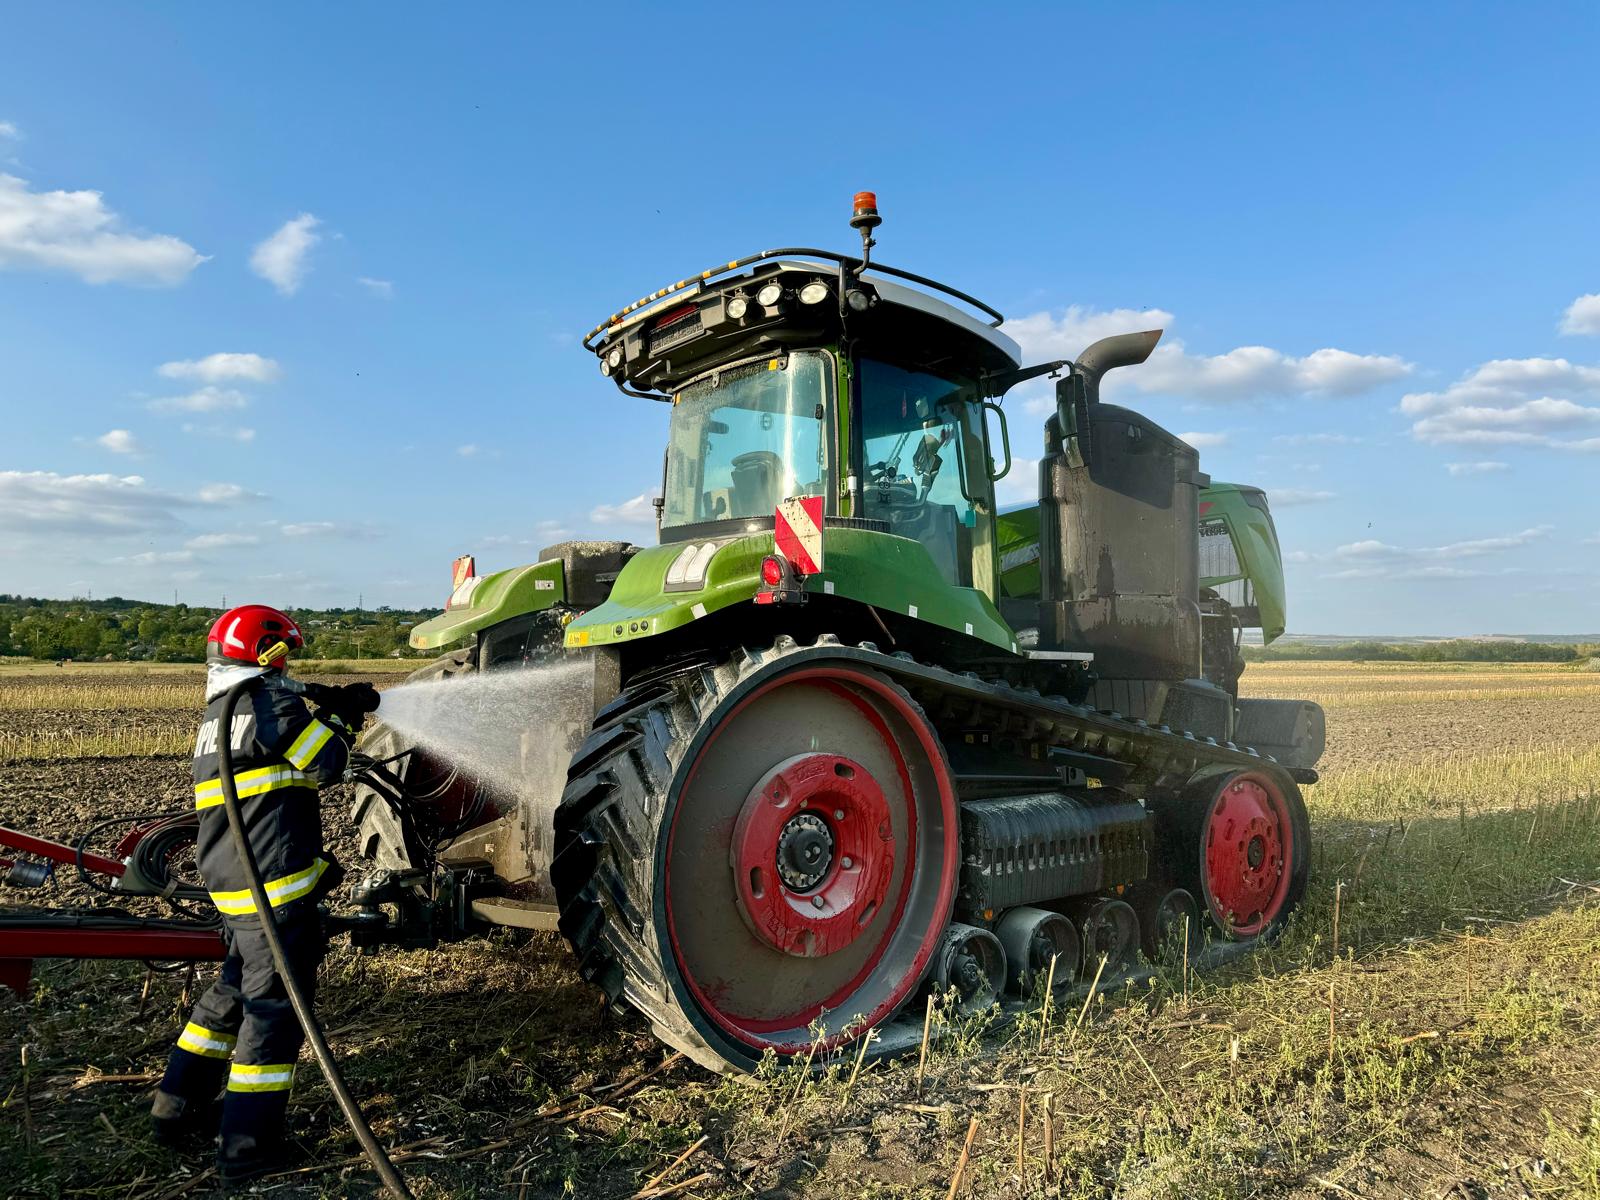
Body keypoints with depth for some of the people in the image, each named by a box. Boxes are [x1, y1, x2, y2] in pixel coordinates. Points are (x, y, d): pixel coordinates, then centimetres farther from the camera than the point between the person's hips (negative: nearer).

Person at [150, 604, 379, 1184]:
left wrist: (331, 710, 16)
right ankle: (247, 1148, 6)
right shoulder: (268, 700, -13)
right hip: (277, 883, -9)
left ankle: (179, 1109, 33)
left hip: (231, 881, 9)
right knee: (274, 1006, -1)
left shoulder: (219, 712, 17)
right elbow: (325, 765, -14)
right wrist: (338, 718, 2)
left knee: (235, 991, 24)